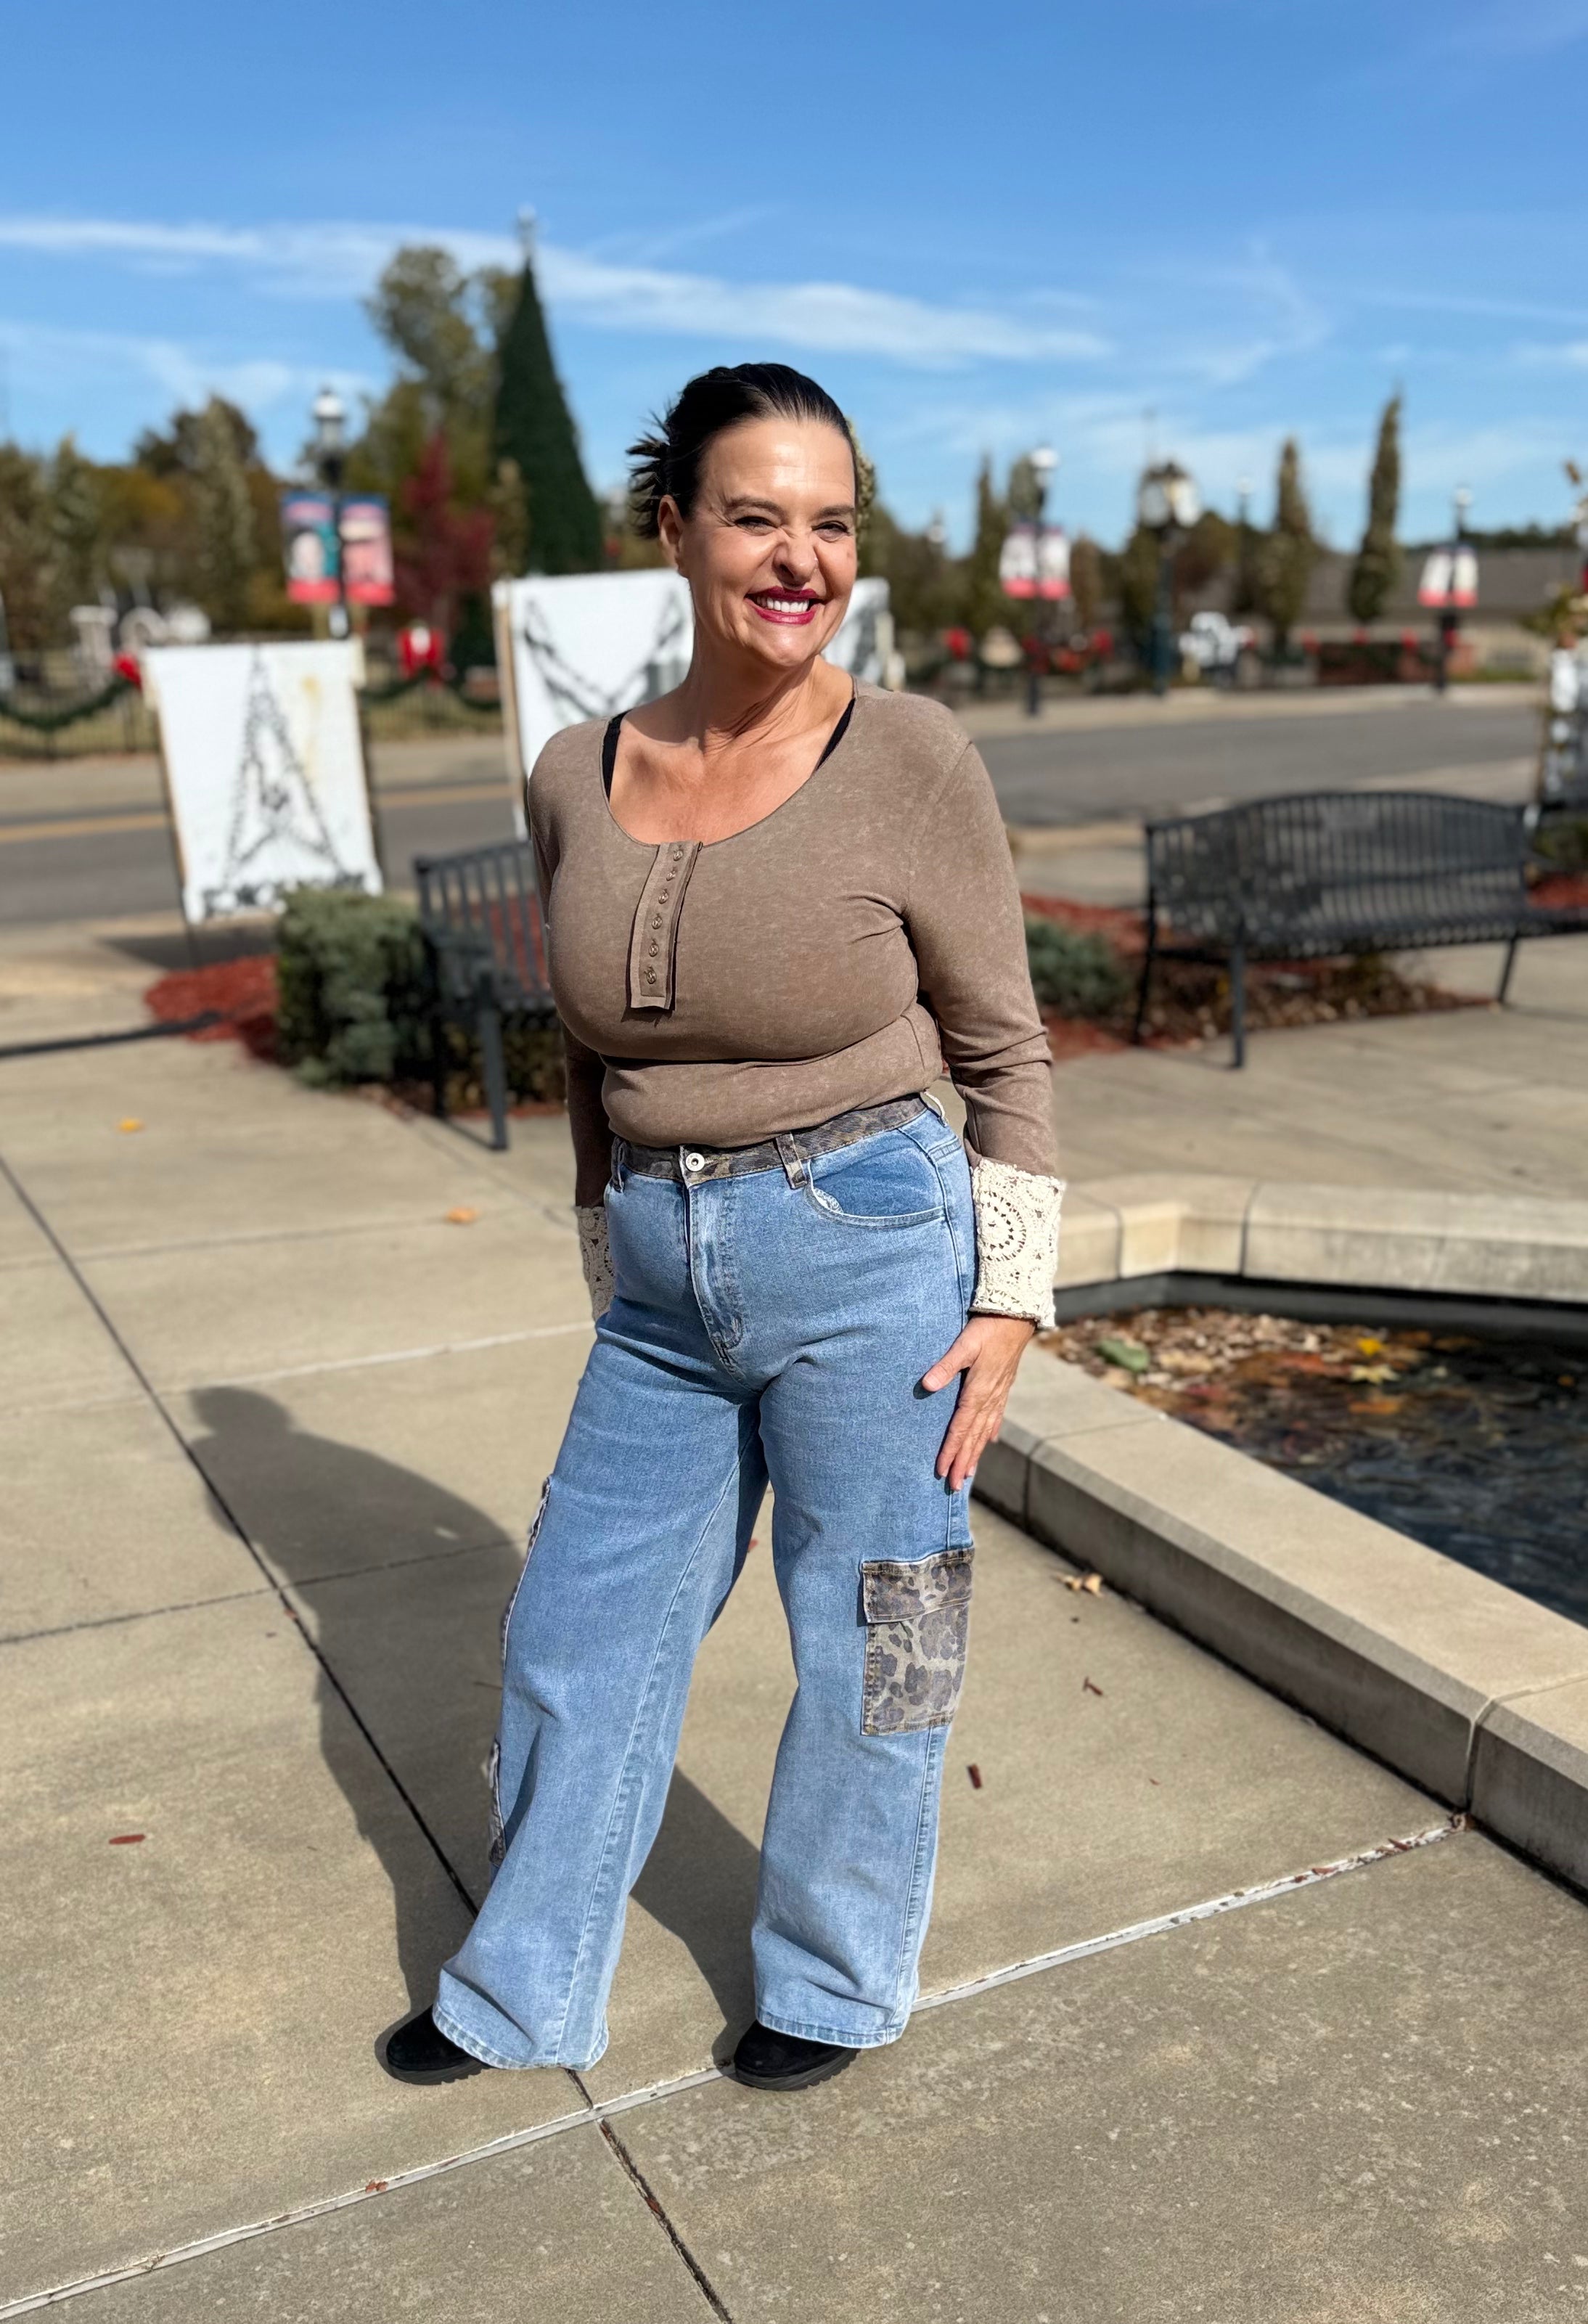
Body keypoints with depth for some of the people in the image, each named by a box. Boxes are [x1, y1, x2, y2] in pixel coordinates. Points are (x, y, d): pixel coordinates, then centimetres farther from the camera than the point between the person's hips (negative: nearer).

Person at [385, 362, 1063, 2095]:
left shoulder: (909, 761, -11)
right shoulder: (575, 778, 1)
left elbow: (1005, 1053, -4)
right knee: (581, 1631, 16)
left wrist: (1008, 1301, -7)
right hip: (664, 1284, 5)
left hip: (869, 1259, -4)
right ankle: (523, 1996, 41)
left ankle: (834, 1981, 40)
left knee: (866, 1649, 12)